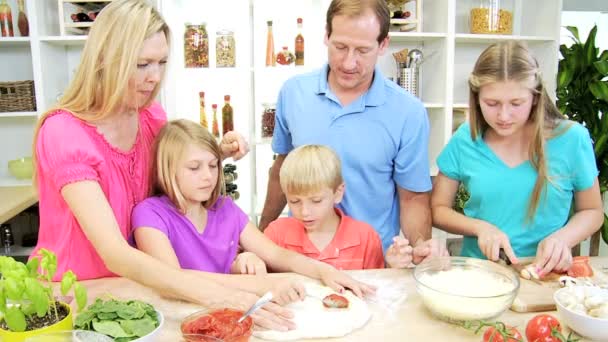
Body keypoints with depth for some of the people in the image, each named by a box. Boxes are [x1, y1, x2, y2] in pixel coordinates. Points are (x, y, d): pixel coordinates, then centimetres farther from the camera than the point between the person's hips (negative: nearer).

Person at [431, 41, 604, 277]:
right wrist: (480, 228, -12)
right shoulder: (465, 140, -3)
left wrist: (562, 238, -11)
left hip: (546, 274, 0)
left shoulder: (571, 139, -5)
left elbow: (592, 211, 9)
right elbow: (438, 209, 5)